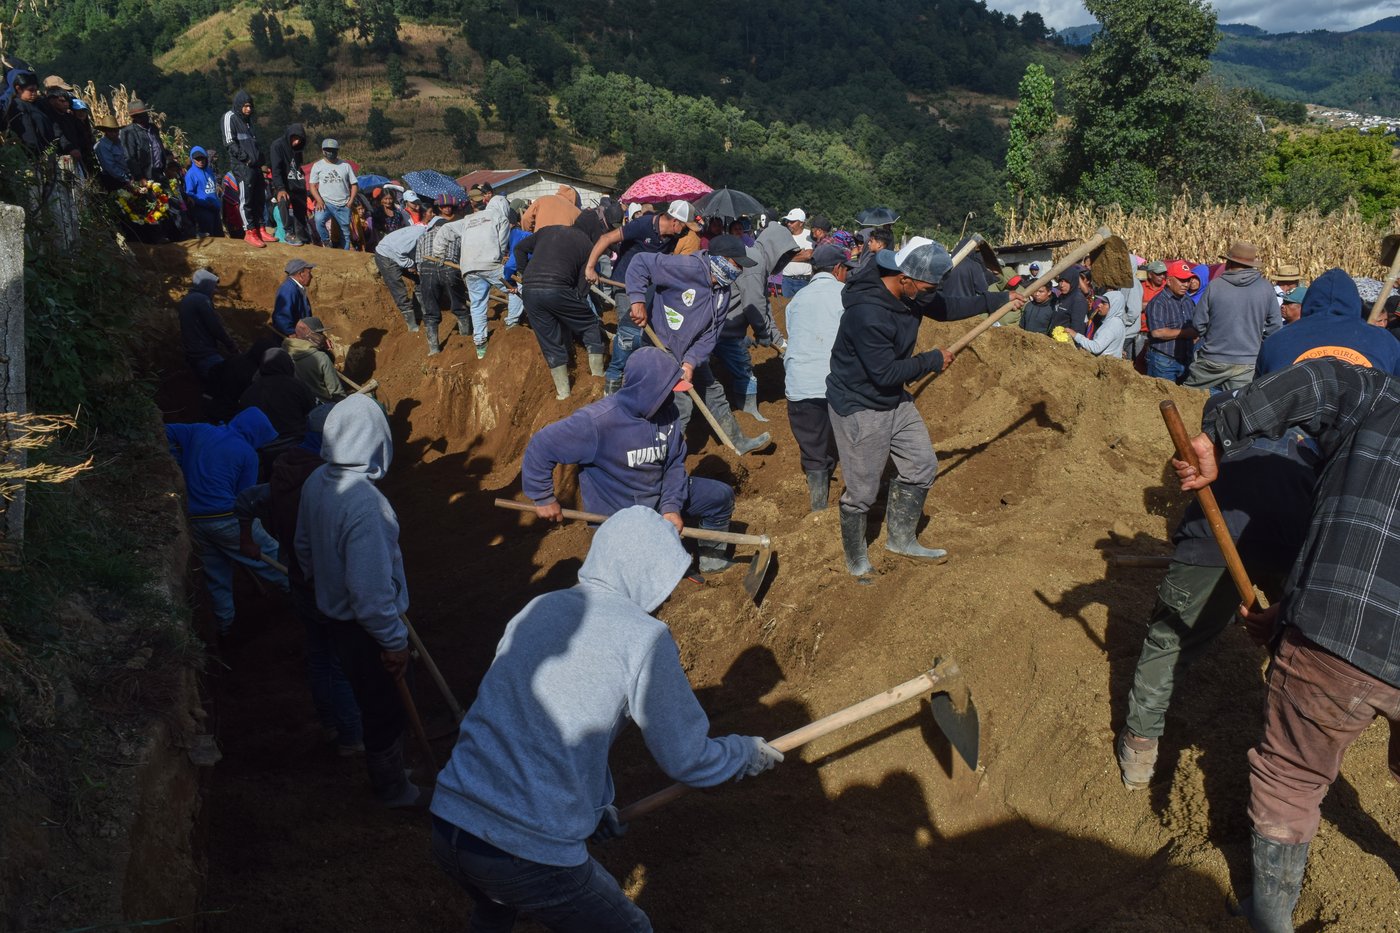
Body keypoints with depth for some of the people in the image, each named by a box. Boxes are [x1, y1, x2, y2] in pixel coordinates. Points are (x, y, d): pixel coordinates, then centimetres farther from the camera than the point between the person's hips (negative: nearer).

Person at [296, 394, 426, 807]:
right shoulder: (365, 504, -35)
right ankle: (393, 788, 35)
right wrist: (395, 641, -19)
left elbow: (304, 546, 9)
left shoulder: (316, 483, -8)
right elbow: (370, 589, -31)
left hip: (332, 613, 8)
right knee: (385, 709, 14)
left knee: (368, 698, 29)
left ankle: (385, 771, 50)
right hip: (364, 627, -8)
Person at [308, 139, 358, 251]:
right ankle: (327, 243, -10)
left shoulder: (345, 166, 8)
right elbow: (312, 185, 2)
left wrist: (350, 201, -2)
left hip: (343, 205, 2)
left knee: (345, 231, 7)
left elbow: (354, 184, 10)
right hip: (326, 203, -2)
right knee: (319, 220, -30)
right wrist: (319, 201, -12)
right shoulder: (318, 166, 5)